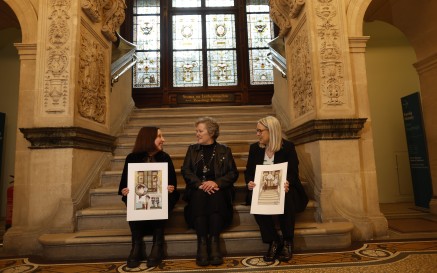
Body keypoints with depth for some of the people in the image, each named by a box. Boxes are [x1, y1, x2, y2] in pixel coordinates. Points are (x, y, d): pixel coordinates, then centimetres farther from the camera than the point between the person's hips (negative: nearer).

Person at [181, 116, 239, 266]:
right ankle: (202, 243, -30)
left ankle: (214, 242, -30)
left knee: (216, 197, -34)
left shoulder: (224, 150, 10)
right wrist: (200, 184, -16)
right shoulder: (192, 149, 14)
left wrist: (216, 182, -16)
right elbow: (185, 171, 2)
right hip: (197, 190, 1)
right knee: (199, 196, -32)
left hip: (218, 189, -1)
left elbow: (233, 173, 1)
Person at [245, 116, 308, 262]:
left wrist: (287, 183, -31)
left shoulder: (288, 147, -1)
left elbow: (293, 172, -7)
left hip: (283, 189, -2)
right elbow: (248, 171, 5)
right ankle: (274, 242, -16)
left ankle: (287, 242, -14)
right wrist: (249, 182, -20)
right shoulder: (254, 148, 8)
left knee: (286, 200, -36)